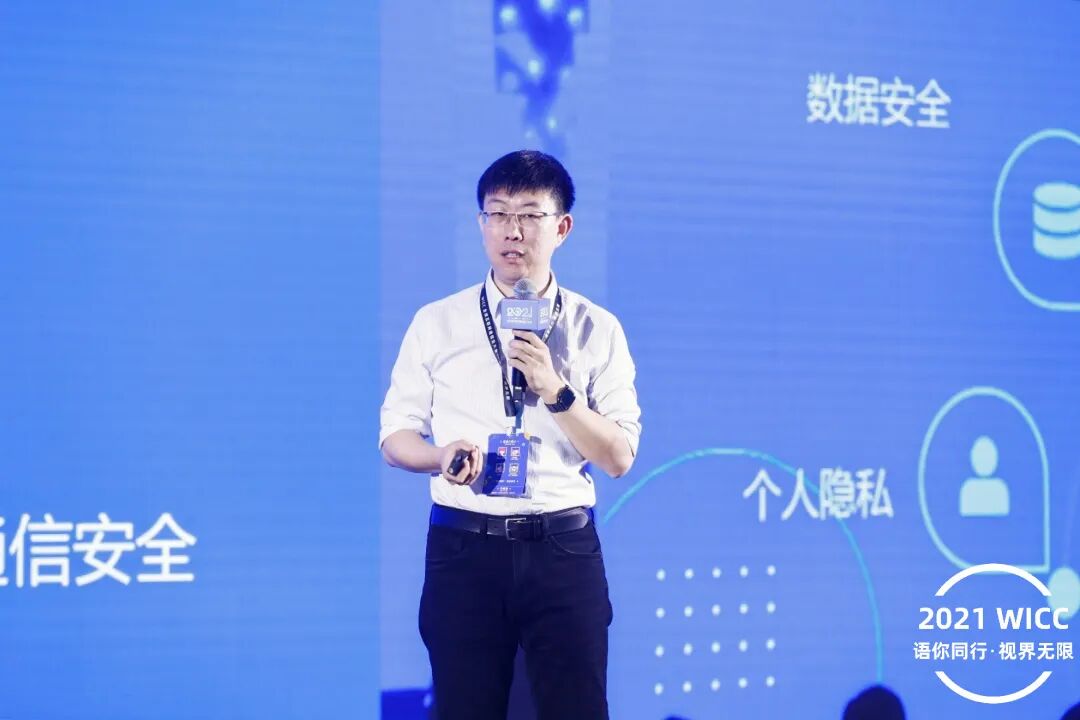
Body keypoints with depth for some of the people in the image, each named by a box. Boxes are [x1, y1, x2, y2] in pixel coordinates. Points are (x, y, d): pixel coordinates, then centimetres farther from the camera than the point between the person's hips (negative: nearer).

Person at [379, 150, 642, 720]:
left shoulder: (597, 330, 3)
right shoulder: (437, 323, 4)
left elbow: (619, 458, -1)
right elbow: (396, 435, 6)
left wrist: (556, 391, -15)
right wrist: (443, 456, -16)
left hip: (564, 549, 0)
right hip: (463, 549, 0)